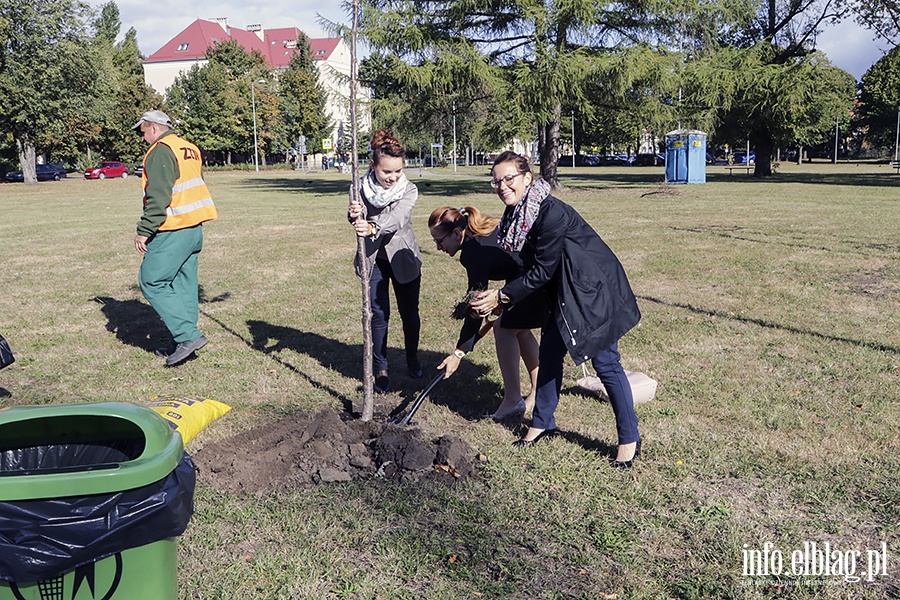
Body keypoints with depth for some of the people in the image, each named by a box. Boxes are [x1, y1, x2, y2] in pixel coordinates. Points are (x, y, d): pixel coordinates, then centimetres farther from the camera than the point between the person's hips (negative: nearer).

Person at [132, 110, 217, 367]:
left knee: (152, 282, -3)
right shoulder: (190, 149, 18)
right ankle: (184, 342, 17)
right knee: (184, 284, 12)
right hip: (195, 229, 9)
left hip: (173, 231, -9)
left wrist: (144, 231, -16)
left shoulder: (160, 151, -11)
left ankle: (188, 335, -9)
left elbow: (158, 198, -19)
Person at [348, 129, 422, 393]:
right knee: (379, 314, 1)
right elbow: (358, 221, -21)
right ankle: (380, 369, 15)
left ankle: (412, 358, 35)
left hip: (403, 258, 0)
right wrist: (354, 215, -46)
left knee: (409, 312, 11)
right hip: (373, 259, 0)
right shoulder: (363, 187, -10)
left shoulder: (409, 190, -14)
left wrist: (372, 228, -53)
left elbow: (396, 218, -33)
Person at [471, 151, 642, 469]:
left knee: (604, 361, -4)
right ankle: (542, 422, 28)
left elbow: (543, 270, -22)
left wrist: (503, 296, -16)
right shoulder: (517, 213, 0)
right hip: (564, 290, 9)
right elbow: (530, 265, 10)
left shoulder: (551, 213, -28)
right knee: (550, 351, 12)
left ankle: (629, 439, 10)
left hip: (595, 287, -9)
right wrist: (498, 298, 10)